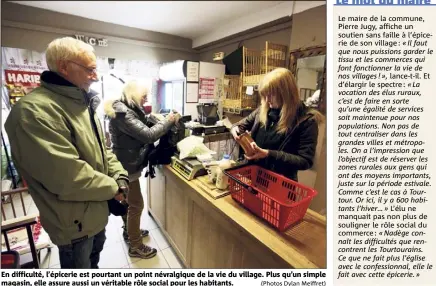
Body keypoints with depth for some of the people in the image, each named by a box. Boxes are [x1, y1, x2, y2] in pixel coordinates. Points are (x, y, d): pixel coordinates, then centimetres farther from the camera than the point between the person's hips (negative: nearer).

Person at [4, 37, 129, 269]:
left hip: (97, 210, 8)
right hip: (75, 220, -8)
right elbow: (67, 176, -32)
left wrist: (120, 176, -6)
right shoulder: (34, 110, -26)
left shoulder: (82, 104, 6)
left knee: (94, 259, 31)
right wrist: (113, 187, -18)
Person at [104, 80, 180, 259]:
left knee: (130, 202, 24)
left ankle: (130, 231, 45)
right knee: (136, 205, 2)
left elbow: (142, 124, 14)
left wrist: (159, 120, -2)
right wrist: (168, 121, -19)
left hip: (127, 164, 11)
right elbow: (148, 135, -31)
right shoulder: (122, 113, -25)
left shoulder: (126, 109, 9)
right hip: (127, 167, -11)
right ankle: (135, 247, 20)